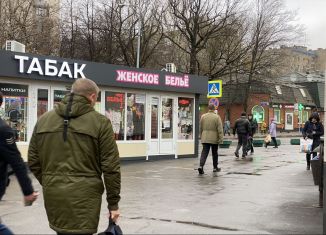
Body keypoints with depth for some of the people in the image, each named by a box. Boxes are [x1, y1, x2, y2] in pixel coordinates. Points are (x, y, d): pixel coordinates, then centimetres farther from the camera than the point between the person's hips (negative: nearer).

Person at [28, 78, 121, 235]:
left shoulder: (43, 120, 8)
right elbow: (110, 167, -7)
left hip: (53, 196, 5)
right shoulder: (100, 122, -6)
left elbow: (33, 161, 11)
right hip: (84, 196, -5)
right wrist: (113, 203, 1)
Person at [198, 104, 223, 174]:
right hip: (214, 138, -2)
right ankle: (215, 167, 23)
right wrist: (221, 139, -8)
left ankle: (201, 166, -19)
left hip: (205, 139, 2)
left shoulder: (203, 116, 4)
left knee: (204, 153, -1)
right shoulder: (217, 117, -7)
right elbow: (220, 129, -10)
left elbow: (201, 128, 11)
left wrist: (201, 137, 22)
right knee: (215, 153, 13)